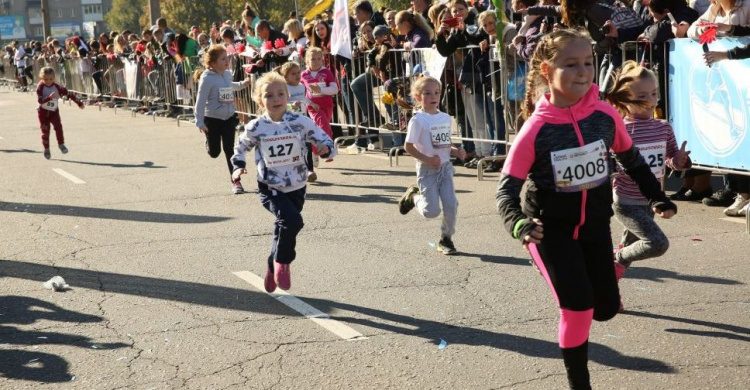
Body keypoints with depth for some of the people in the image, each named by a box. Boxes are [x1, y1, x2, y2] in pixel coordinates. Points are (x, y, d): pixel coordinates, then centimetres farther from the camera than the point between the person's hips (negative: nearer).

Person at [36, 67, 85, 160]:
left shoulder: (57, 87, -7)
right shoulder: (40, 87, -13)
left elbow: (68, 94, -3)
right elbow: (39, 100, -25)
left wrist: (79, 102, -2)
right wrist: (49, 97, -41)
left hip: (54, 111, 1)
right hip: (43, 111, -1)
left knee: (58, 126, -18)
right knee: (45, 130, 0)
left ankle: (61, 144, -5)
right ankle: (46, 149, 14)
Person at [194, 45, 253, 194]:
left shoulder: (228, 74, 0)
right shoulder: (207, 78, -20)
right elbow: (201, 101, -18)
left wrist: (242, 84, 14)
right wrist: (200, 122, -20)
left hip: (229, 117, 4)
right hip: (212, 119, -4)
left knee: (229, 149, 2)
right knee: (214, 152, 9)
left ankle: (235, 181, 7)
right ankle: (208, 142, 47)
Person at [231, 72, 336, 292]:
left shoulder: (301, 122, -9)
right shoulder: (255, 127, -8)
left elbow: (325, 140, -4)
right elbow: (241, 146, 13)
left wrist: (325, 148, -25)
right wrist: (238, 166, 0)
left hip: (297, 188, 3)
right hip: (270, 189, -2)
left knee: (284, 228, 16)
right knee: (292, 221, -26)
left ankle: (274, 269, 42)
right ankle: (282, 262, -2)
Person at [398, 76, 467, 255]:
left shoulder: (446, 118, 7)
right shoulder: (418, 120, -12)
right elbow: (408, 146, -12)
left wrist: (456, 151, -1)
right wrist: (427, 160, -21)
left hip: (445, 167, 5)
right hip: (427, 170, -5)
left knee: (451, 205, -6)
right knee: (431, 211, -7)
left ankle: (446, 239, 14)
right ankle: (414, 196, 24)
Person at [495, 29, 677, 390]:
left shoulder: (606, 115, -10)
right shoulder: (536, 128, -20)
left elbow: (631, 159, 10)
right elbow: (507, 186, -15)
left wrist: (656, 197, 10)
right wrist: (518, 223, -33)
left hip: (594, 222, 4)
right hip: (551, 227, -4)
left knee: (606, 306, 8)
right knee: (578, 306, -14)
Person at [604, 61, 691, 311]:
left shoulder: (663, 128, 1)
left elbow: (673, 159, 9)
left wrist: (680, 160, -12)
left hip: (648, 202, 7)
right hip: (626, 203, -6)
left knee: (630, 247, 19)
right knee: (658, 243, -20)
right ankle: (618, 260, 6)